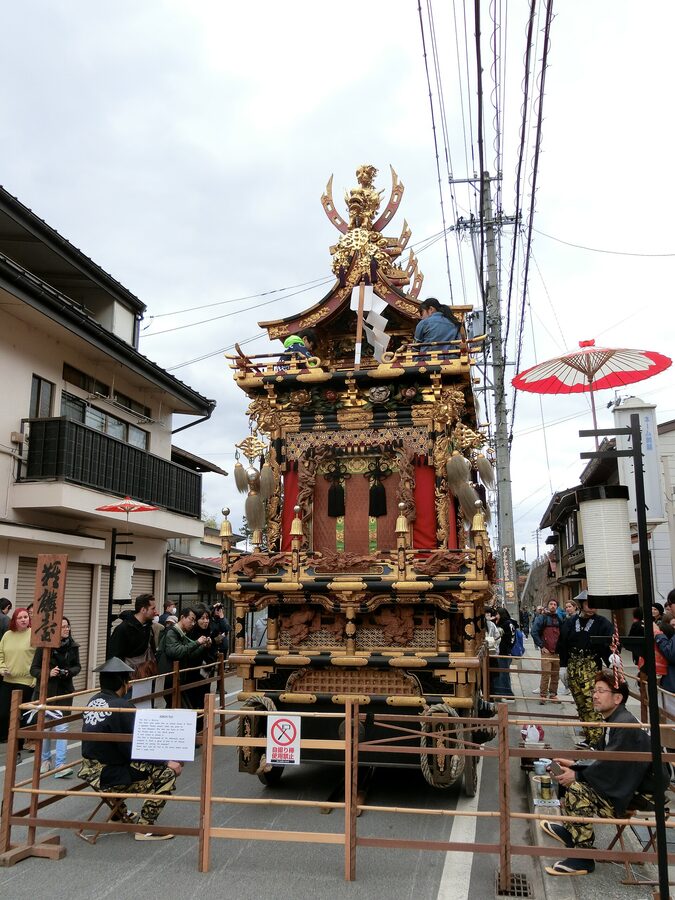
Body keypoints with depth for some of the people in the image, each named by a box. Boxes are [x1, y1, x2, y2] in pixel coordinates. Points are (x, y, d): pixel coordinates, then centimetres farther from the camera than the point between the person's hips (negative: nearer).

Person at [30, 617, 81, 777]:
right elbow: (34, 669, -5)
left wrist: (69, 672, -13)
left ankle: (60, 766, -5)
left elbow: (77, 666, 8)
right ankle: (46, 760, 31)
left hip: (64, 692, 1)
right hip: (45, 691, -1)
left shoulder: (72, 646, -2)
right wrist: (48, 673, -23)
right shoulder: (43, 646, -11)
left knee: (61, 727, -5)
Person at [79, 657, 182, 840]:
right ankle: (145, 828, -2)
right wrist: (167, 761, -9)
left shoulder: (93, 701, 2)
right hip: (109, 778, -9)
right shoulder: (121, 707, -23)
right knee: (168, 773, -5)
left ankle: (120, 813, 42)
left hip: (90, 771, 9)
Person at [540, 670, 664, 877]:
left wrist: (576, 776, -18)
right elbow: (601, 758, 13)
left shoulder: (626, 726, -23)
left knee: (577, 788, -23)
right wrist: (574, 765, 1)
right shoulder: (613, 721, 7)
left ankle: (583, 858, -13)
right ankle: (570, 830, 22)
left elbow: (610, 766, -26)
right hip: (624, 783, 10)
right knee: (571, 776, 10)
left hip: (641, 794, -10)